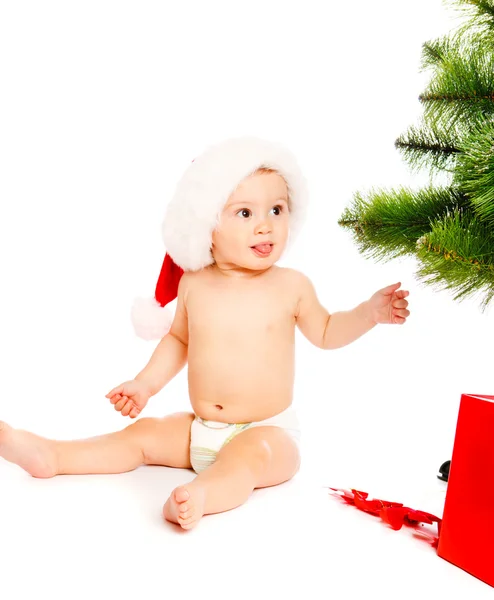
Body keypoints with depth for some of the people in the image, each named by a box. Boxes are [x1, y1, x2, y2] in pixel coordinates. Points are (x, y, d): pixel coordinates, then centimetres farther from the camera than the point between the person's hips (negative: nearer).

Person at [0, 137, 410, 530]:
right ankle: (50, 456, 3)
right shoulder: (193, 285, -1)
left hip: (268, 432, -4)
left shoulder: (291, 286, -7)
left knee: (248, 457, -34)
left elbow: (325, 332, 8)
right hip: (200, 429, 4)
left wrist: (370, 312, -5)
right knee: (143, 435, 0)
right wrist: (148, 383, 8)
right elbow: (179, 338, 15)